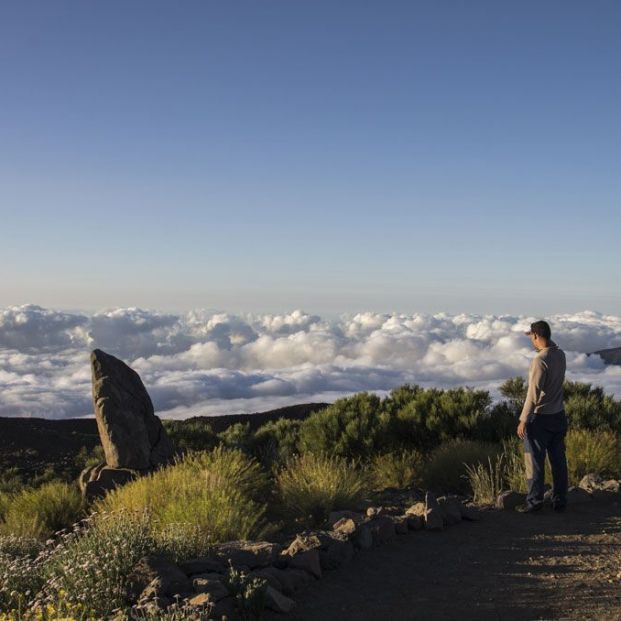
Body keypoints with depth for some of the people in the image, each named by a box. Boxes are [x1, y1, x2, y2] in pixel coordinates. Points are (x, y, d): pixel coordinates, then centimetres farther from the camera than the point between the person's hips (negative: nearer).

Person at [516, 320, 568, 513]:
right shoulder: (560, 355, 1)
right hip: (558, 416, 7)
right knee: (558, 460, 12)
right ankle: (560, 501, 18)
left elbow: (533, 394, -21)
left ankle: (534, 501, 8)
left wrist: (523, 420, -15)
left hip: (540, 418, -7)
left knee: (535, 461, 3)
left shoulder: (540, 360, -21)